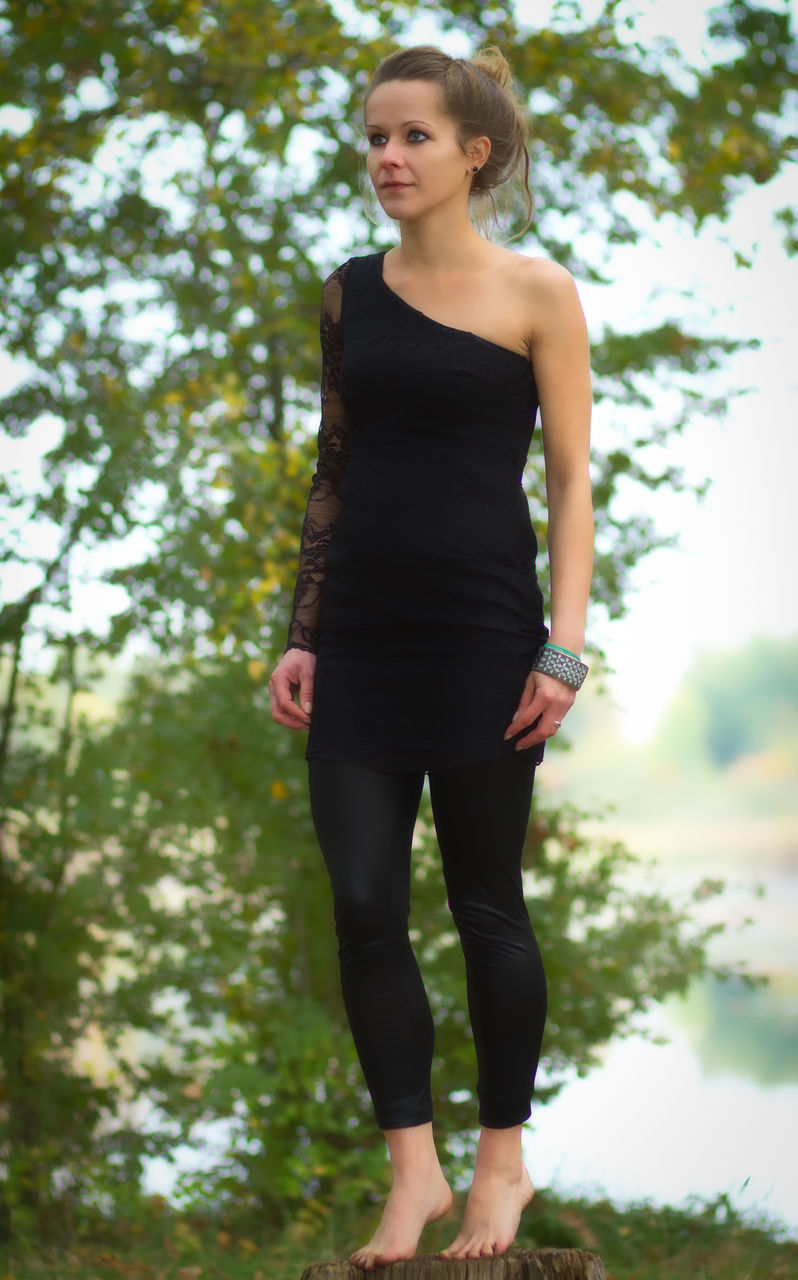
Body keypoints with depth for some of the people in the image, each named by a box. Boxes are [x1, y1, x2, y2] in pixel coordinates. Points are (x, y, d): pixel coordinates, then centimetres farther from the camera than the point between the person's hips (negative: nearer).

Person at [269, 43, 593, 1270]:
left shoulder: (535, 293, -2)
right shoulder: (348, 295, 9)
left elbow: (572, 481, -3)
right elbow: (333, 474, 14)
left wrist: (565, 648, -11)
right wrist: (301, 635, 8)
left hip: (481, 637, -4)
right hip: (361, 633, 4)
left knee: (486, 906, 5)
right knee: (365, 905, -2)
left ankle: (503, 1159, 21)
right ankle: (414, 1171, 8)